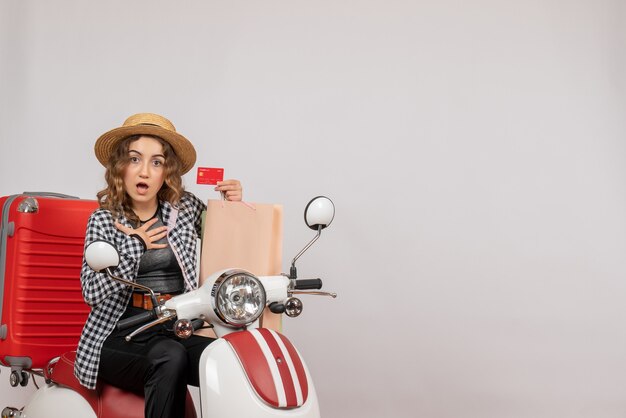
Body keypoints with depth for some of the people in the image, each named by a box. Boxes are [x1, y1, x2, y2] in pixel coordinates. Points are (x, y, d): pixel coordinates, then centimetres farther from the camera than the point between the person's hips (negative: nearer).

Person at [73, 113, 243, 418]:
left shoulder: (186, 207, 8)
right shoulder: (103, 220, 3)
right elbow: (92, 291, -8)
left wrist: (232, 205, 6)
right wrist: (136, 245, -11)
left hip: (178, 331, 3)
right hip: (120, 337, -2)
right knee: (170, 358, -34)